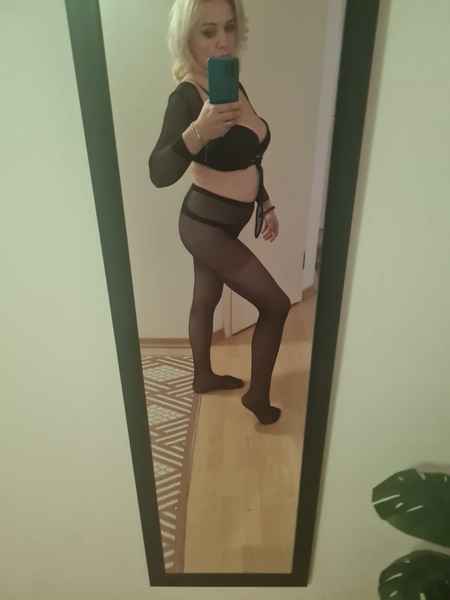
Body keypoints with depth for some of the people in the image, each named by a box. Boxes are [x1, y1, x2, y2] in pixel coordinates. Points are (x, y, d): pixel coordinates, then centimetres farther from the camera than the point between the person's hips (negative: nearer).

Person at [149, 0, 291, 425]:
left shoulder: (234, 86, 5)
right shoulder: (187, 95, -21)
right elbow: (159, 174, -36)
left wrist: (265, 204, 14)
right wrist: (198, 132, -51)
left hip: (223, 222, 8)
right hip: (206, 224, -8)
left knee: (206, 298, 21)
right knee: (275, 305, -1)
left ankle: (204, 376, 43)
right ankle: (258, 396, 19)